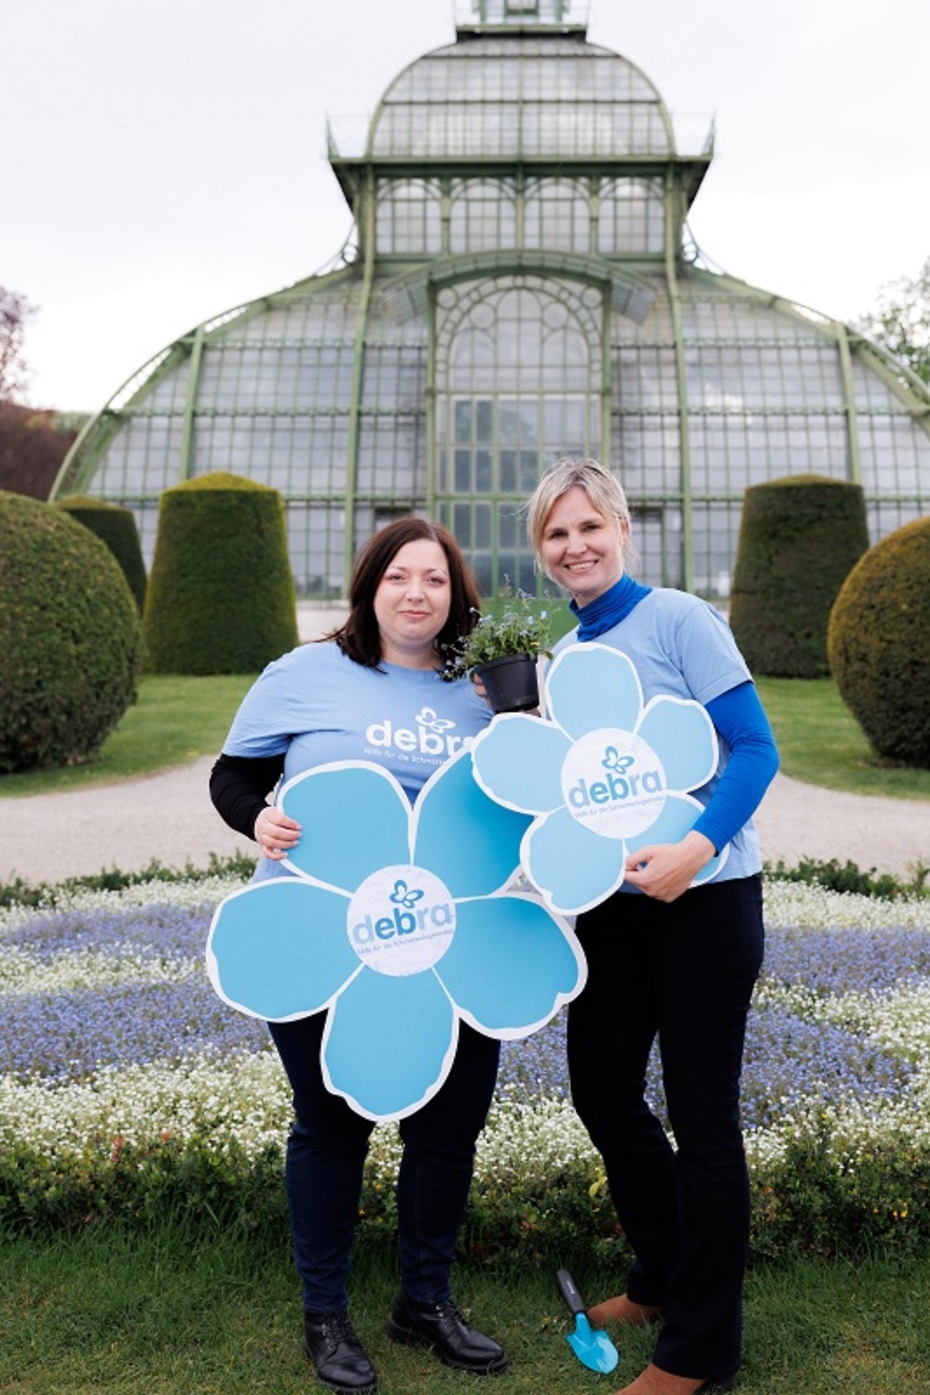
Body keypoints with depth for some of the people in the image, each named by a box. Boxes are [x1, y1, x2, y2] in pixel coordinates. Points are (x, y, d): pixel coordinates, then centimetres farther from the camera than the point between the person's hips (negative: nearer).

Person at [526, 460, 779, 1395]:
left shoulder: (679, 619, -10)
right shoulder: (562, 655, 9)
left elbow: (754, 748, -15)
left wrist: (698, 847, -29)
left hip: (703, 898, -7)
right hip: (611, 901, 7)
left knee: (700, 1115, 3)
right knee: (602, 1091, 15)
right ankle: (664, 1277, 39)